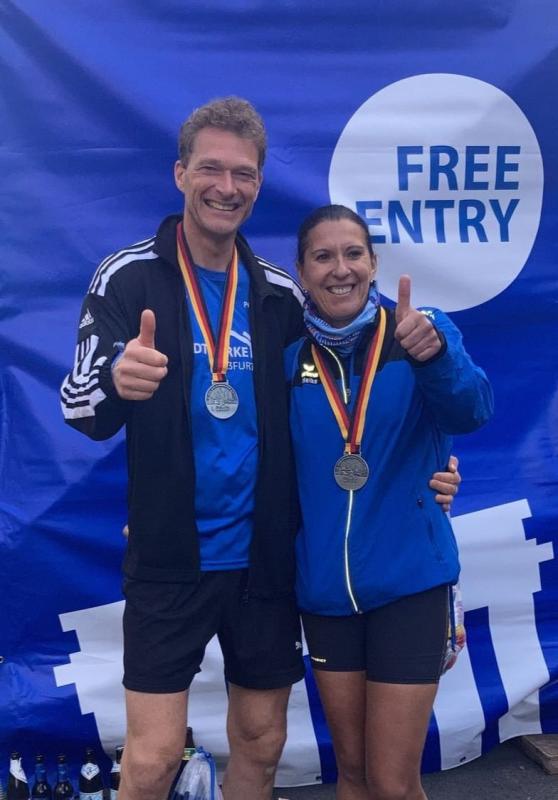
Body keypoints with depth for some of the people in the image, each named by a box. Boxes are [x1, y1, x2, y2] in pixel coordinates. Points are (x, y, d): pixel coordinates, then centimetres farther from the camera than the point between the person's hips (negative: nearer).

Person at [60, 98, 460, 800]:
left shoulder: (280, 294, 4)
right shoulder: (128, 278, -5)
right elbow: (81, 407, -11)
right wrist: (117, 380, -34)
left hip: (265, 557, 3)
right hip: (169, 559, -3)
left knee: (261, 743, 15)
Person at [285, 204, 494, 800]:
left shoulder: (422, 333, -6)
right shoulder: (289, 359, -1)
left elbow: (469, 412, -24)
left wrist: (435, 355, -44)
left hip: (409, 582, -2)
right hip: (324, 589, 3)